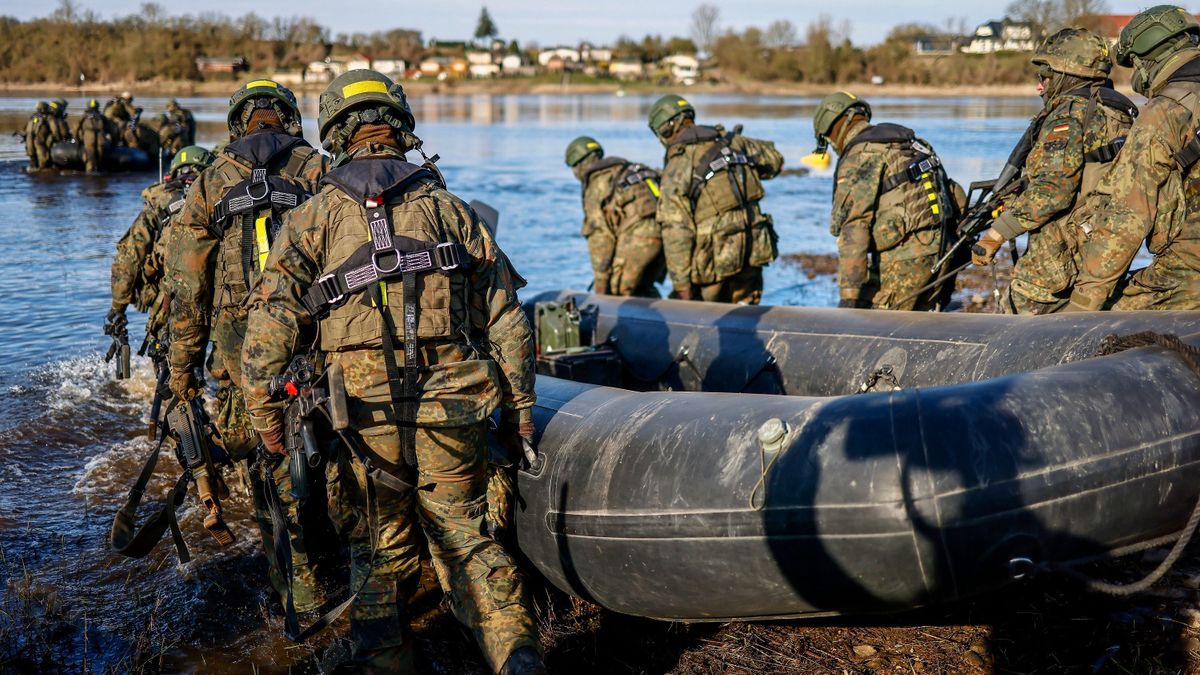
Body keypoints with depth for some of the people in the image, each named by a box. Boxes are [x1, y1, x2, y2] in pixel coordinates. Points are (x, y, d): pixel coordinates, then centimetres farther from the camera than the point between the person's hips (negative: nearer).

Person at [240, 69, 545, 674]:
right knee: (465, 538, 14)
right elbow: (506, 318, 8)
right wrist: (518, 408, 15)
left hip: (364, 414, -1)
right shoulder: (451, 210, 8)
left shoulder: (315, 217, 3)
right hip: (453, 412, 1)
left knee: (380, 550, 13)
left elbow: (271, 323, -4)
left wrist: (265, 412, 6)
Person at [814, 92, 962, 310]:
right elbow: (955, 194, 19)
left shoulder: (858, 157, -8)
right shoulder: (909, 140, 18)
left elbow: (854, 228, -18)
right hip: (940, 256, 9)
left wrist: (848, 294, -21)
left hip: (904, 260, -9)